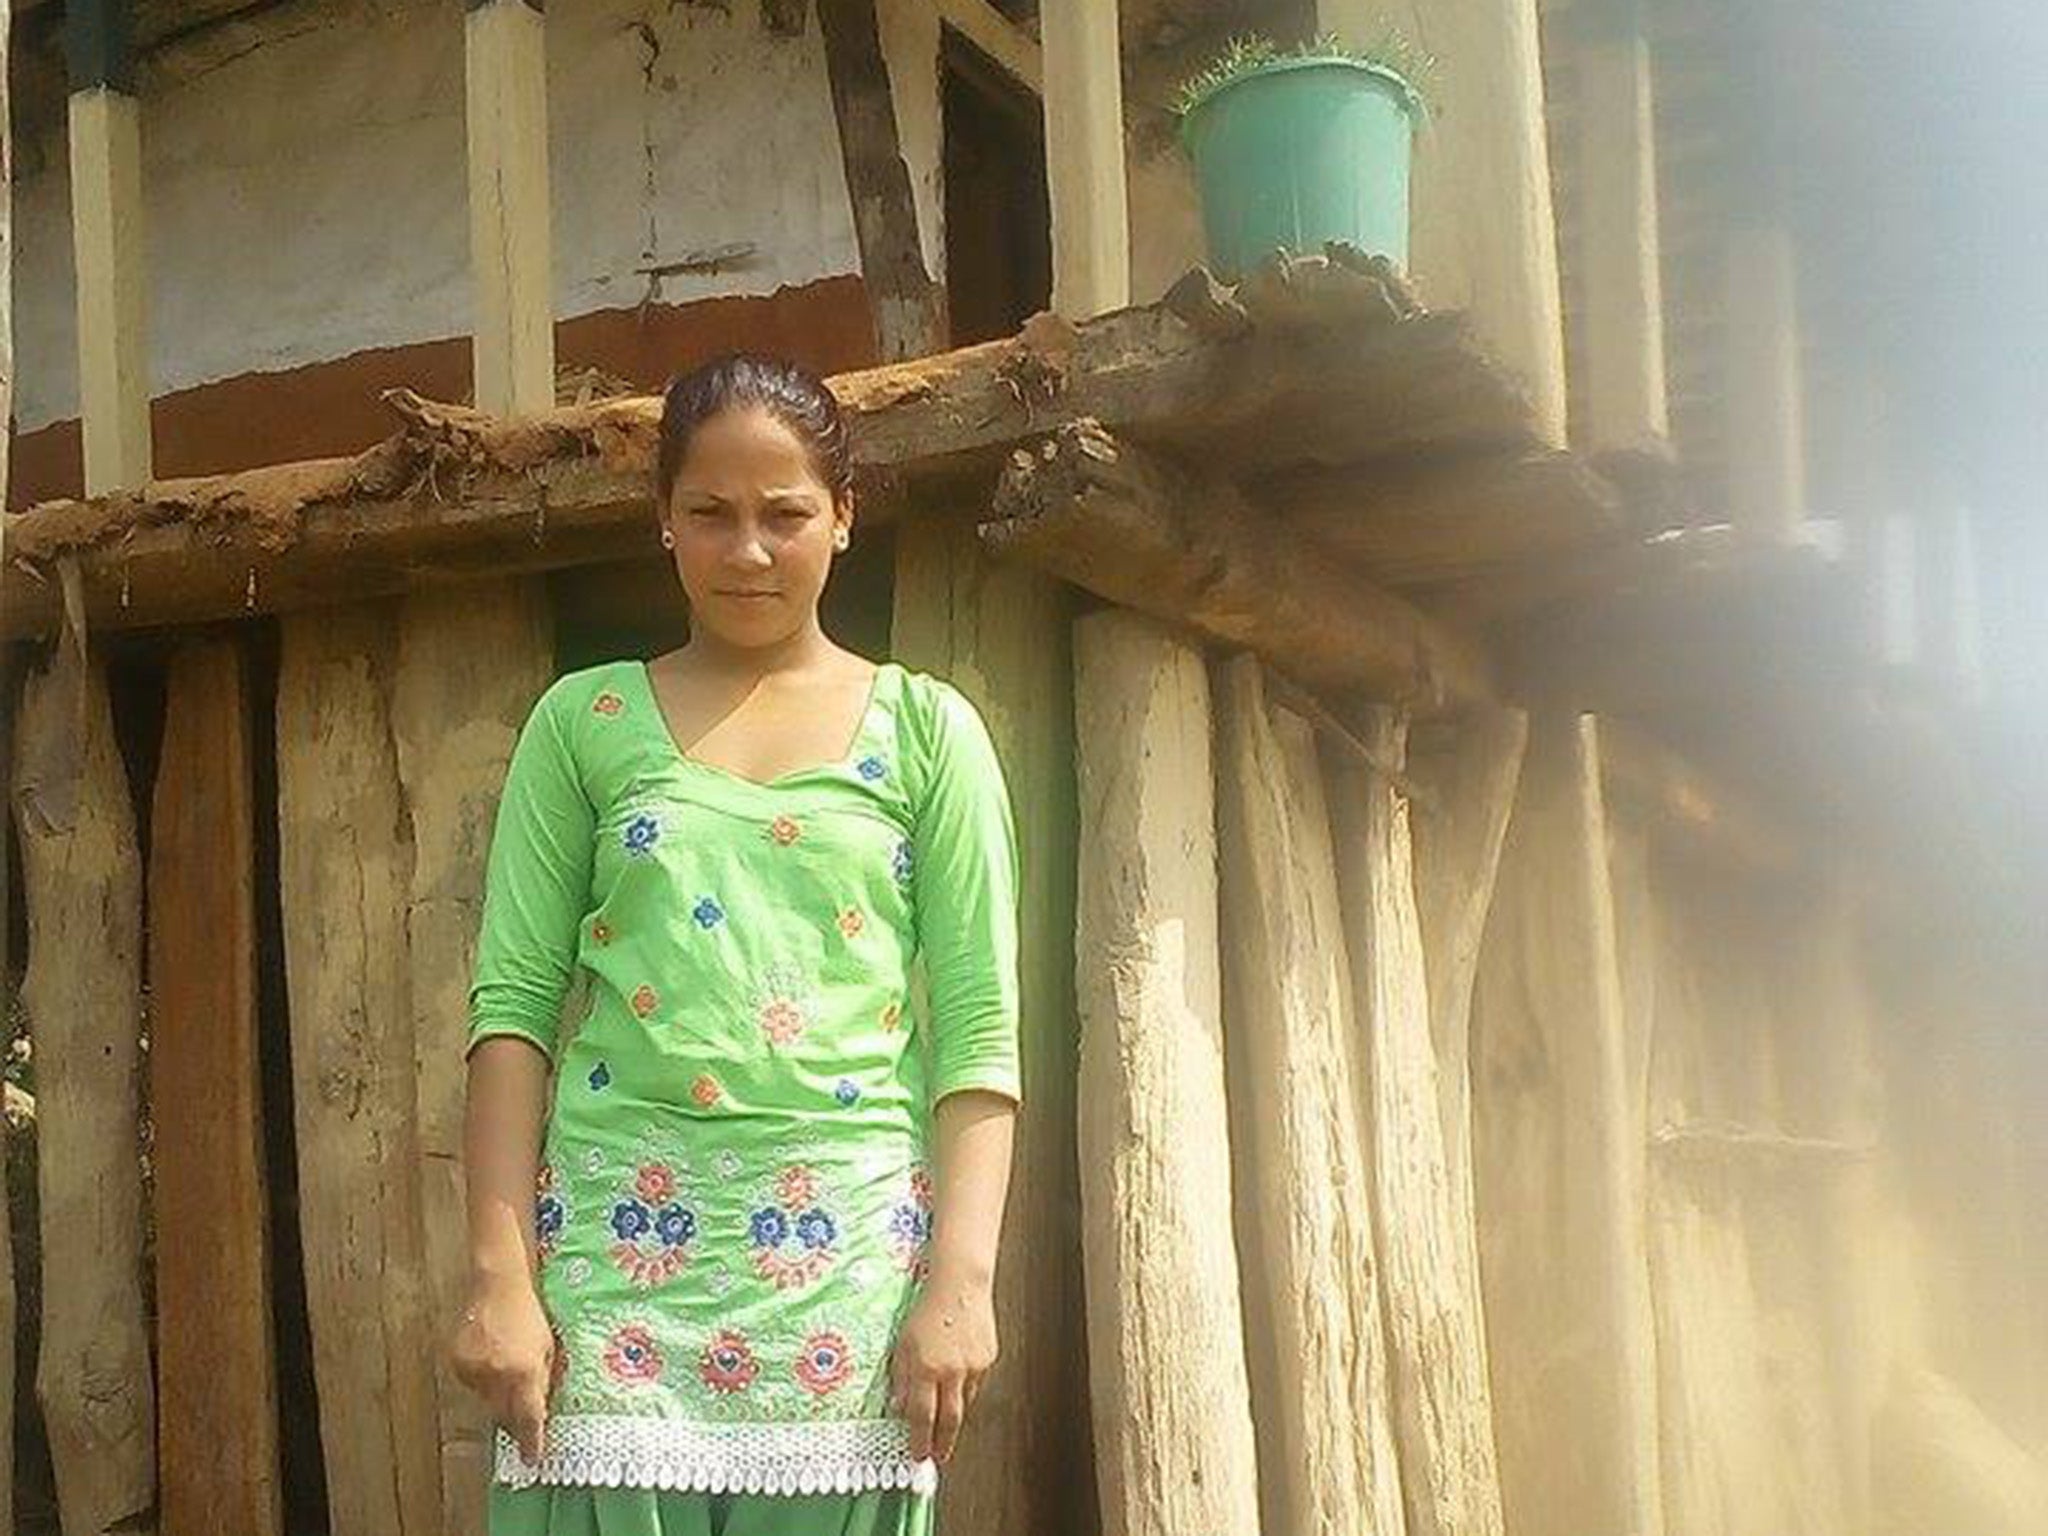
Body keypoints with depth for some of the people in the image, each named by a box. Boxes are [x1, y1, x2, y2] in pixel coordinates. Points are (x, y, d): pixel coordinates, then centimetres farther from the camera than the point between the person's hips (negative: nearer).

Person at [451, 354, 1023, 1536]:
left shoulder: (927, 730, 7)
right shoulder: (584, 722, 9)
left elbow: (978, 1031, 3)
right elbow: (515, 1004, 4)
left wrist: (962, 1278, -7)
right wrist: (501, 1274, -6)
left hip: (850, 1247, 0)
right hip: (619, 1234, 0)